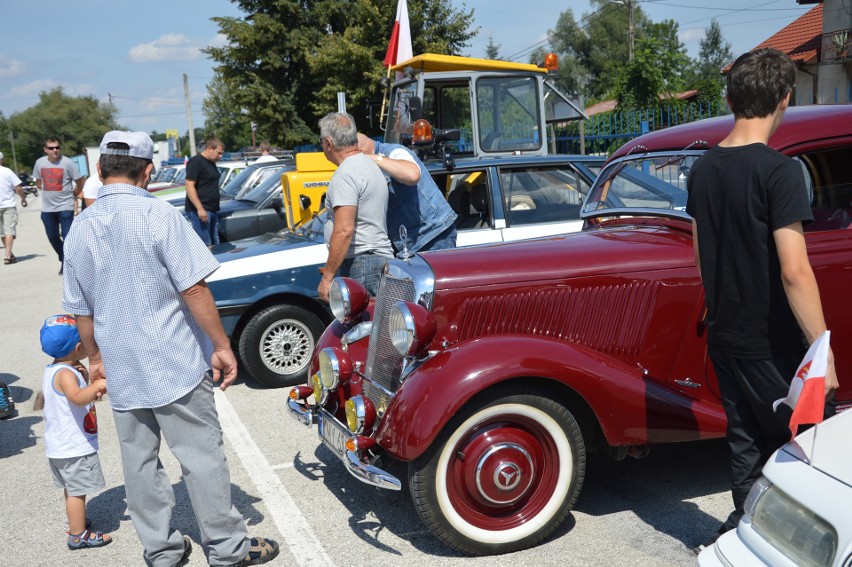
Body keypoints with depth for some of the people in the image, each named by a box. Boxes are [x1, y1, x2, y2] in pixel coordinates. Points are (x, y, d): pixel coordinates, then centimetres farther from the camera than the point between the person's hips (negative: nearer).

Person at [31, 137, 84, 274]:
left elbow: (80, 181, -2)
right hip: (47, 208, 5)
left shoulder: (67, 163, -10)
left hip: (65, 207, -5)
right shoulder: (39, 162, 3)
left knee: (67, 237, -9)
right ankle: (64, 260, 31)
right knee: (52, 237, 13)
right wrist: (48, 193, 13)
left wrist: (73, 196, 7)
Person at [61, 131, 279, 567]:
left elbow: (81, 310, 11)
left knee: (139, 461, 14)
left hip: (120, 371, 6)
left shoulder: (79, 229, 4)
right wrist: (222, 346, -10)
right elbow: (194, 289, -17)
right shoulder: (158, 215, -14)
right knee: (202, 457, 4)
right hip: (175, 363, -6)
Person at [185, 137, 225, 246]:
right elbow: (189, 186, -17)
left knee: (215, 244, 10)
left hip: (212, 210, 10)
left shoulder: (211, 163, 18)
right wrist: (200, 208, -24)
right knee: (205, 245, -13)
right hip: (199, 210, -10)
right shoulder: (196, 162, -10)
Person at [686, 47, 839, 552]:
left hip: (724, 336, 7)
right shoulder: (779, 171, -18)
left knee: (749, 445, 18)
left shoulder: (703, 169, 4)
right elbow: (794, 272, -23)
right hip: (773, 345, -7)